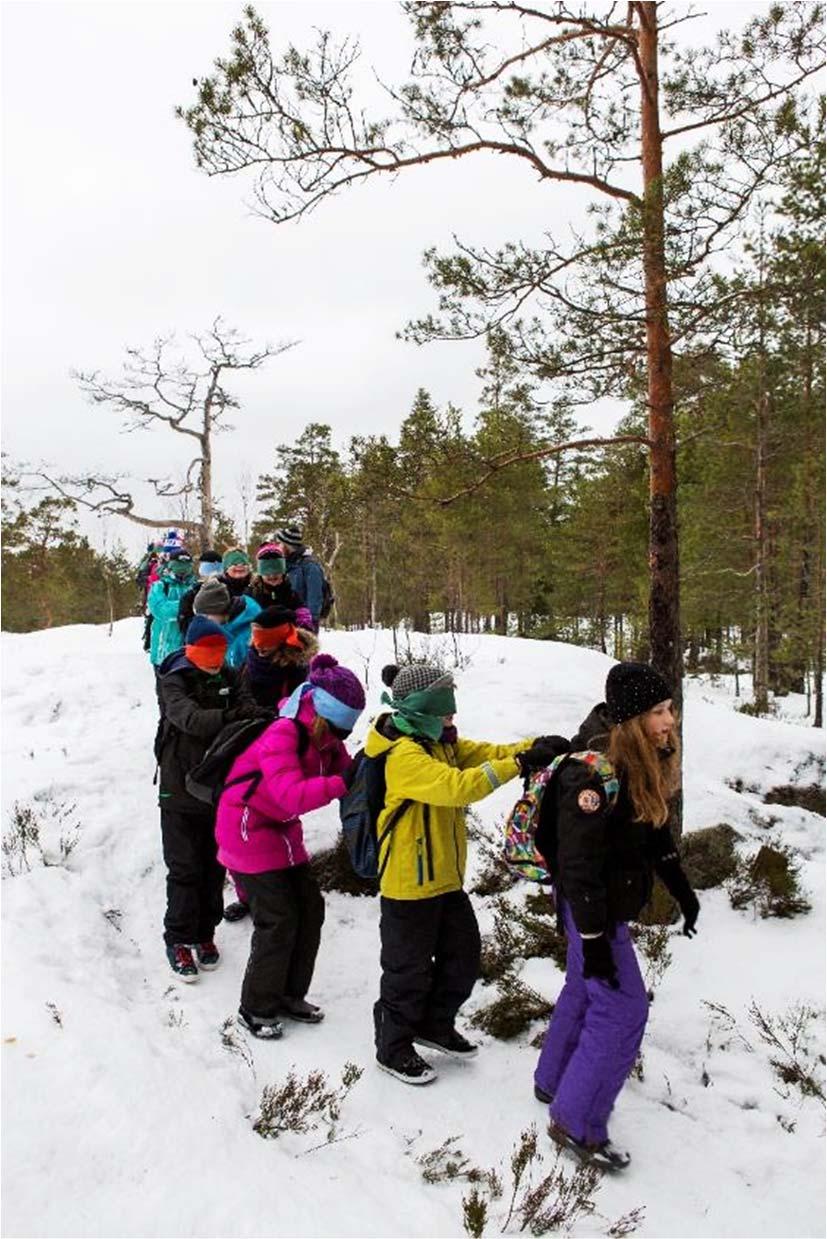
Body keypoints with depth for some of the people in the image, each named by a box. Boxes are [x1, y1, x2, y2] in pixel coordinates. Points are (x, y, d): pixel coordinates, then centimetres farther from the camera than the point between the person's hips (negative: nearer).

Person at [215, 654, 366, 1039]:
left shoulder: (324, 738, 1)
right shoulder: (281, 735, -27)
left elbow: (346, 770, -3)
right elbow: (291, 796, -37)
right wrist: (340, 785, -42)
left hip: (282, 830, 9)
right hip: (248, 830, -9)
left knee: (310, 909, 8)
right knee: (278, 920, -8)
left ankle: (289, 994, 25)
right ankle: (256, 1008, 10)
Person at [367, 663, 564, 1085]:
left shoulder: (441, 742, 6)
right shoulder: (403, 754, -25)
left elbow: (486, 753, 2)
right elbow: (455, 786, -36)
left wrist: (534, 747, -17)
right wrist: (517, 764, -35)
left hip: (445, 878, 9)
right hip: (410, 884, -9)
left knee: (463, 956, 20)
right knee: (409, 970, 8)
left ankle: (435, 1025, 41)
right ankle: (392, 1048, 30)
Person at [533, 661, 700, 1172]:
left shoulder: (642, 761, -1)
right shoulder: (594, 773, -30)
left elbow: (655, 832, 13)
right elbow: (578, 863, -27)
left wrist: (682, 890, 18)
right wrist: (593, 938, -23)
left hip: (612, 897, 9)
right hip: (594, 905, -9)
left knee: (585, 991, 22)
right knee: (623, 1010, -3)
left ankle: (554, 1082, 42)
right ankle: (577, 1123, 12)